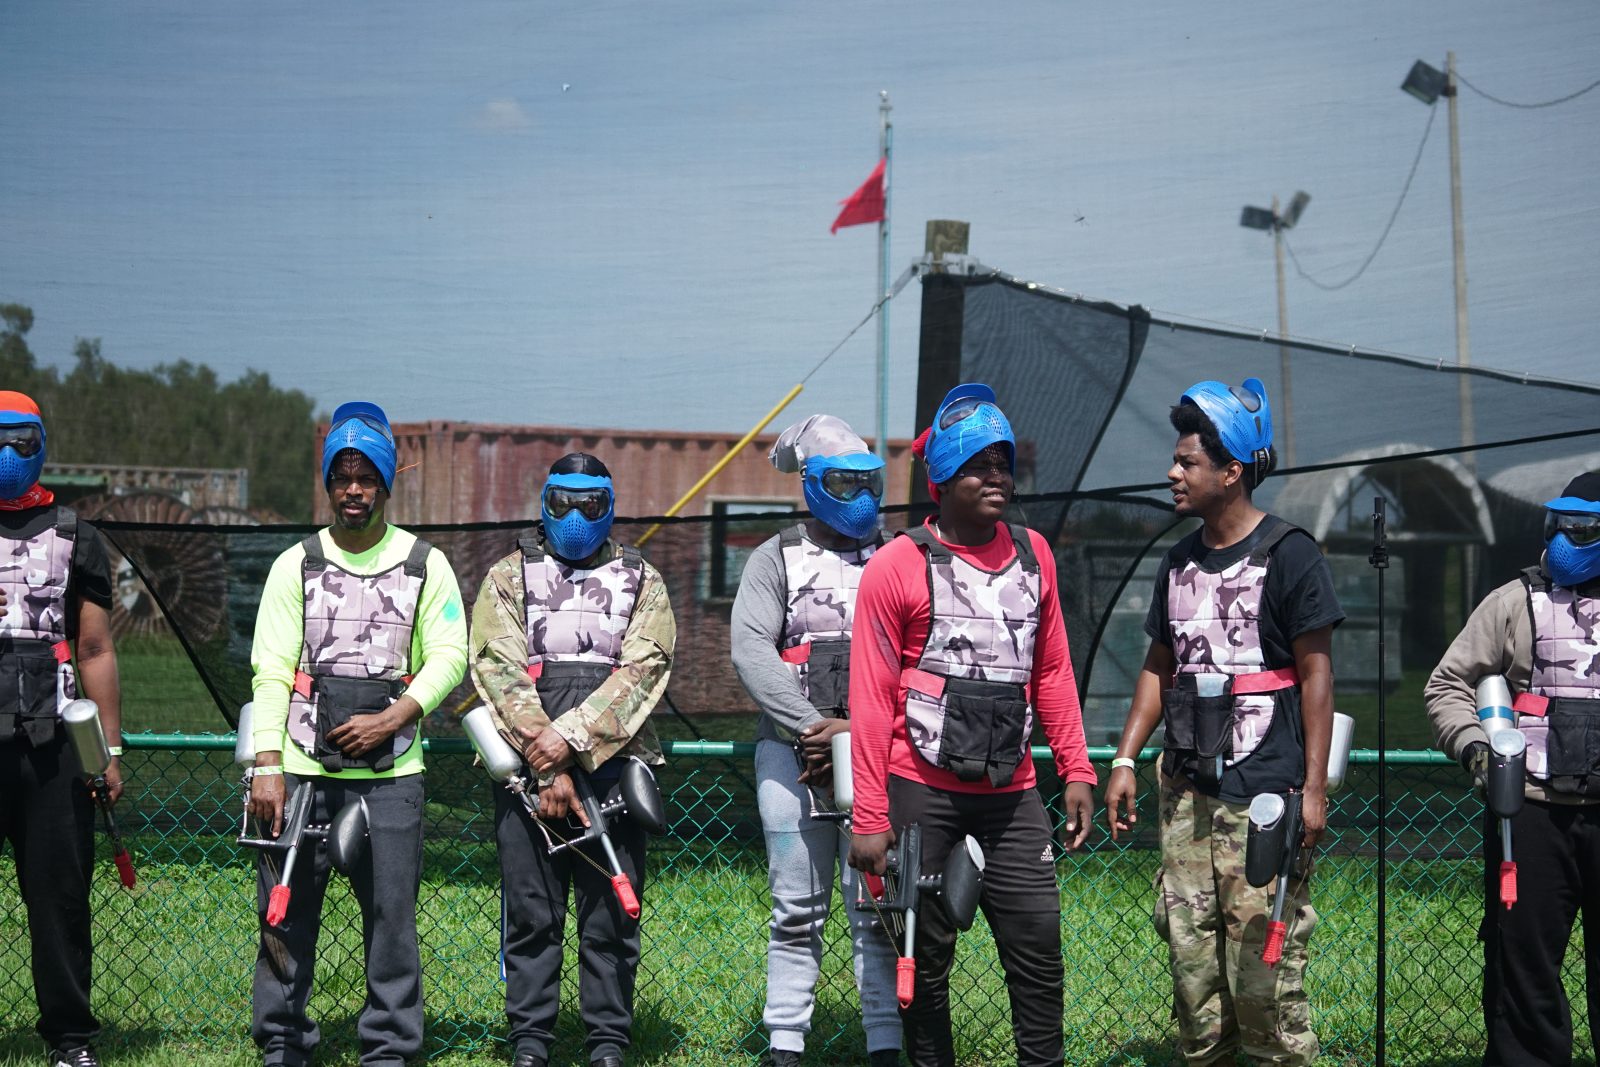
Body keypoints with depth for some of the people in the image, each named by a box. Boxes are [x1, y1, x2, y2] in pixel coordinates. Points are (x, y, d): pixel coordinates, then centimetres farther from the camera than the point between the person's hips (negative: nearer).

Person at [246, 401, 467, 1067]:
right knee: (286, 913, 1)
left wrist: (390, 721, -11)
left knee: (392, 913, -1)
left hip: (390, 772, 0)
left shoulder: (426, 565, 8)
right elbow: (271, 672, 2)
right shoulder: (296, 564, 7)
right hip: (302, 768, 0)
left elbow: (449, 656, 3)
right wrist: (267, 767, -7)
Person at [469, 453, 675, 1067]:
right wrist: (546, 767, -12)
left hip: (612, 768, 0)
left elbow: (644, 668, -2)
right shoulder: (508, 577, 11)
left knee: (611, 915, 1)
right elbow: (500, 670, -1)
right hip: (525, 769, 0)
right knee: (531, 915, 2)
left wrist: (571, 735, -14)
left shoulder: (641, 581, 13)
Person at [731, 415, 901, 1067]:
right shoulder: (776, 560, 8)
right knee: (797, 910, 4)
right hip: (792, 749, 0)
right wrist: (812, 724, -16)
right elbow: (751, 651, -6)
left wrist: (857, 731, -11)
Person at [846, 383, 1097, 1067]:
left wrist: (1076, 771, 6)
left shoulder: (1033, 554, 9)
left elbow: (1052, 672, 15)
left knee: (1038, 938, -1)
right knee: (926, 952, 5)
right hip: (922, 787, -3)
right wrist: (870, 817, -9)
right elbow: (871, 699, -5)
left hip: (1010, 789, 4)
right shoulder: (898, 567, -5)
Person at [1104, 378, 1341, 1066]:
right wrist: (1124, 761, 14)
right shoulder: (1181, 562, 15)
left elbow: (1316, 672, -6)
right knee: (1190, 957, 7)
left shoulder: (1287, 554, -5)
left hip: (1264, 795, -6)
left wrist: (1315, 786, -10)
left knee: (1262, 968, -7)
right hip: (1187, 791, 7)